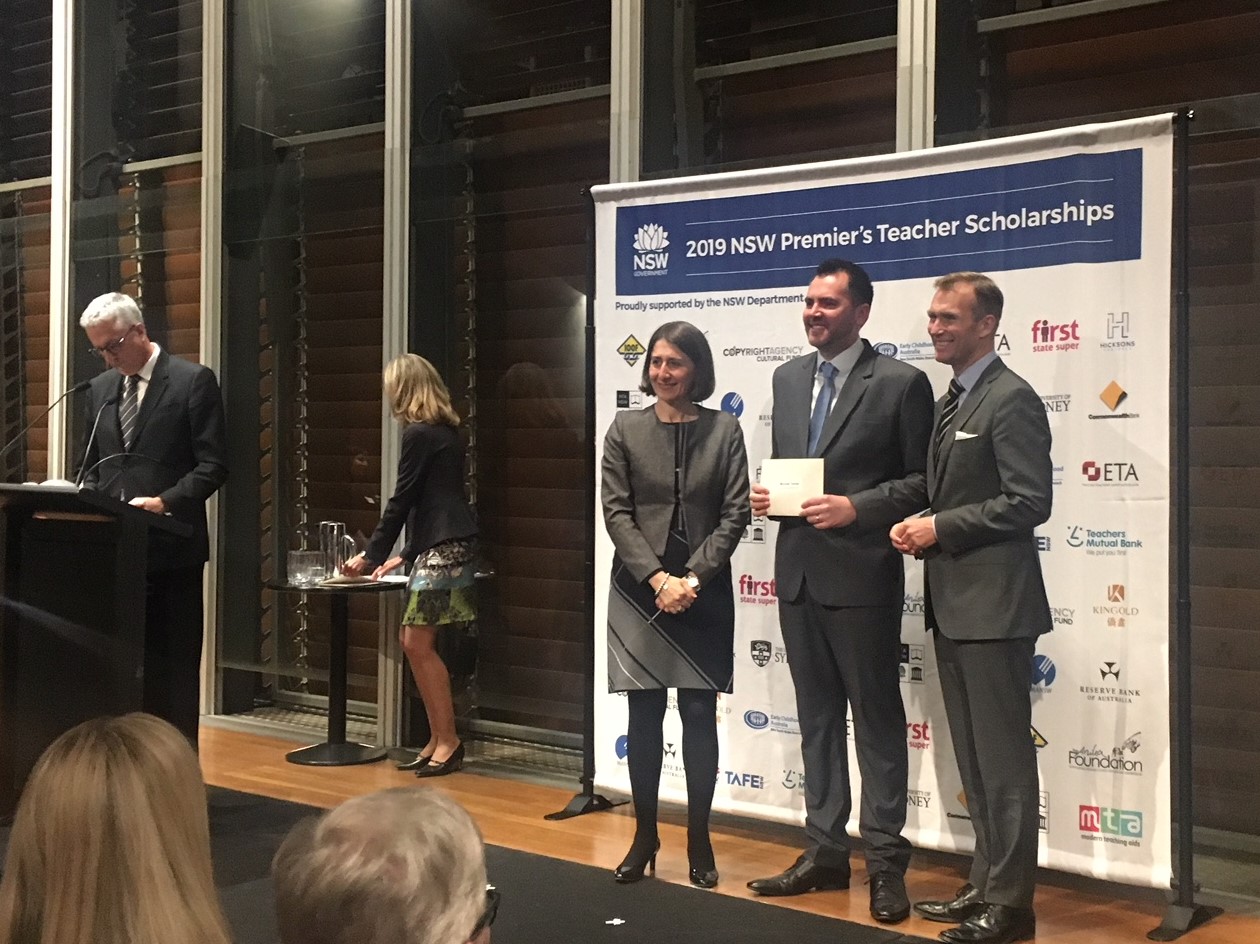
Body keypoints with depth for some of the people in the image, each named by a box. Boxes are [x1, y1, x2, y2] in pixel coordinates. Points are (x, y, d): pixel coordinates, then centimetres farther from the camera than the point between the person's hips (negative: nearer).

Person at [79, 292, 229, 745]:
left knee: (174, 664, 1)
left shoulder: (194, 381, -4)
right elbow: (90, 465, 20)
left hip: (171, 546, -5)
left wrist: (165, 502, -19)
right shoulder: (100, 389, 15)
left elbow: (213, 464, -8)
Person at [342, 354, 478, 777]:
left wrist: (371, 554, 2)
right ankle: (438, 739, 14)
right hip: (441, 547, 9)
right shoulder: (444, 430, 17)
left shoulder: (419, 433, -11)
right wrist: (405, 553, 25)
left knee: (418, 643, -6)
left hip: (443, 549, -9)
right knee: (412, 640, 10)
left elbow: (403, 500, -8)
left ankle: (448, 741, -1)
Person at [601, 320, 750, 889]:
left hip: (702, 591, 0)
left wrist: (693, 577, -12)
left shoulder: (724, 430, 1)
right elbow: (616, 512, -2)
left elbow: (735, 514, -2)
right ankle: (644, 836, 16)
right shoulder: (625, 429, 2)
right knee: (644, 718, 5)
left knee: (700, 716, 2)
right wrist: (658, 578, -12)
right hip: (639, 590, 0)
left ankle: (699, 841, 13)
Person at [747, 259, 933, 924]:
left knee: (876, 717, 3)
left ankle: (885, 862, 12)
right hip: (797, 571, 6)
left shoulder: (900, 383, -7)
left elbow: (921, 480, -7)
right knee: (816, 716, 14)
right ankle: (824, 851, 24)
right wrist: (765, 494, -1)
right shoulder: (788, 377, 12)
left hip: (861, 574, -6)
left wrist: (857, 507, -19)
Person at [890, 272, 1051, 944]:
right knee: (973, 758, 16)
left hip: (994, 604, -9)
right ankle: (985, 884, 26)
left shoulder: (1011, 400, -12)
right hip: (952, 604, 10)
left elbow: (1029, 503, -19)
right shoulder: (949, 403, 16)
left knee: (1002, 758, -2)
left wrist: (940, 528, -15)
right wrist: (917, 525, 3)